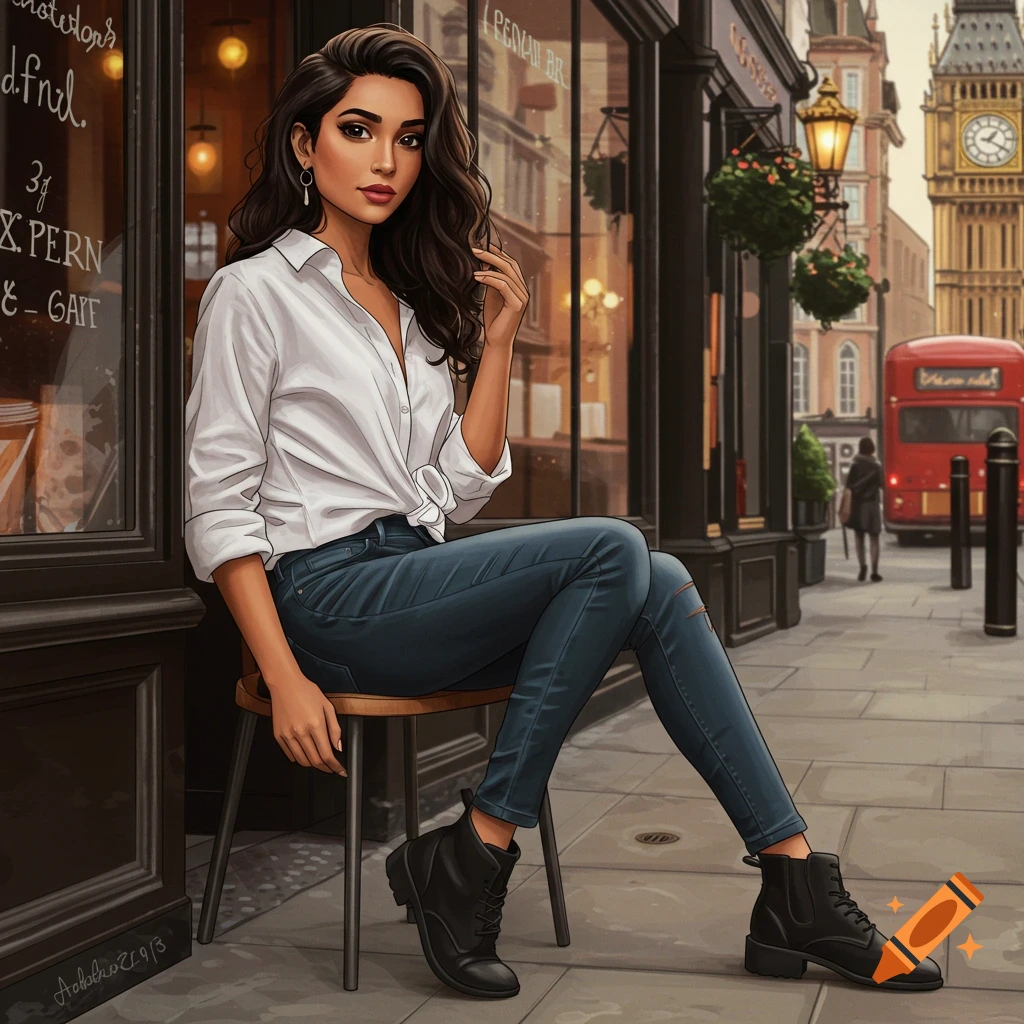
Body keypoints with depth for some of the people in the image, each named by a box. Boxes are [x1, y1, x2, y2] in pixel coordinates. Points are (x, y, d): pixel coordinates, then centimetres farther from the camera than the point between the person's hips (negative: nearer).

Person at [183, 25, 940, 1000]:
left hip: (416, 576, 7)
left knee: (660, 587, -15)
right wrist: (285, 680, -17)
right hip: (328, 597, -6)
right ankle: (467, 865, -21)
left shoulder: (412, 300, 20)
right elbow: (217, 511, -7)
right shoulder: (254, 292, -1)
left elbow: (457, 491, 13)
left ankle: (794, 886, -16)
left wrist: (497, 340, 6)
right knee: (611, 549, -24)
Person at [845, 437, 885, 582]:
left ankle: (863, 566, -1)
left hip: (857, 504, 0)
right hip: (872, 504, 0)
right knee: (874, 538, 4)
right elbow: (881, 484, 0)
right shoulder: (876, 465, -3)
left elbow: (849, 484, -7)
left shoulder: (855, 465, -3)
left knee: (859, 536, 12)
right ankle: (874, 571, -1)